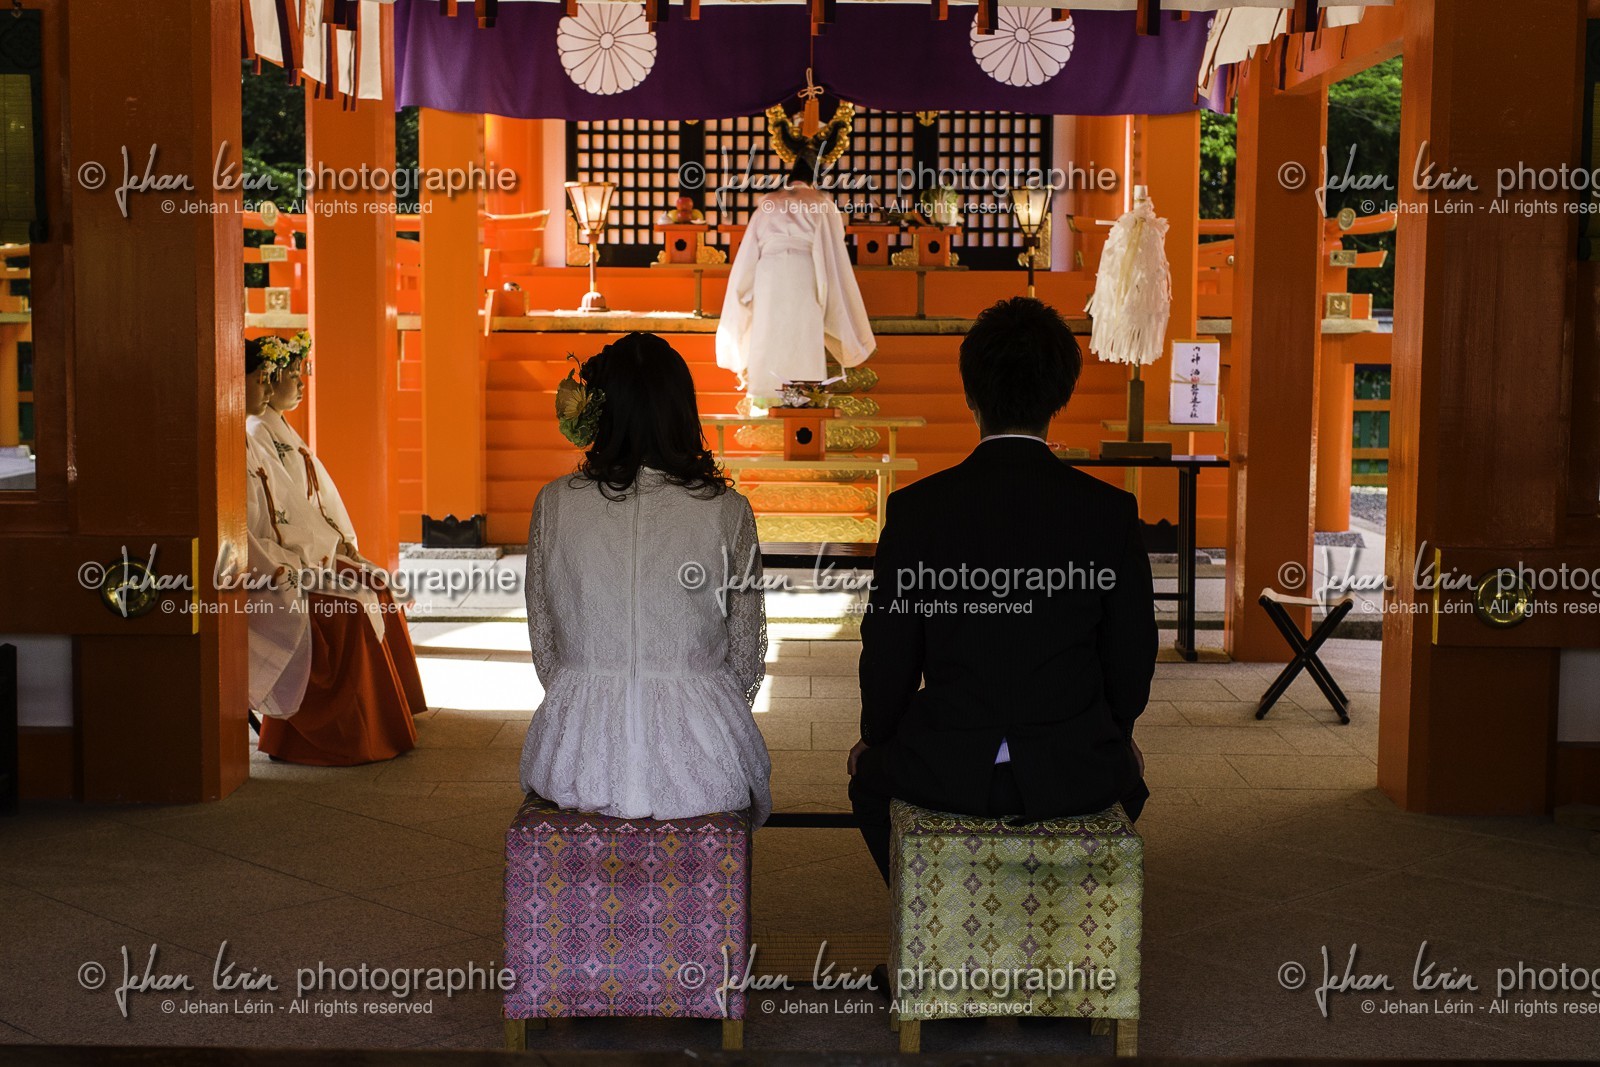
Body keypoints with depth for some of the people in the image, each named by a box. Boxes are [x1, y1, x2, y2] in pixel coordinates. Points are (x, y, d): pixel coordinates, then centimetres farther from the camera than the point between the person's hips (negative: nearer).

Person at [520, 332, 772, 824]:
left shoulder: (555, 503, -4)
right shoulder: (727, 510, -8)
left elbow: (543, 642, 5)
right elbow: (746, 656, 0)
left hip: (580, 749, 1)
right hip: (697, 750, -1)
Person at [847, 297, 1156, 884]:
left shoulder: (916, 508, -9)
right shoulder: (1110, 510, -7)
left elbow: (888, 658, -2)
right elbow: (1131, 659, 1)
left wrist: (877, 741, 18)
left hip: (944, 773, -1)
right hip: (1074, 777, 1)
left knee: (871, 773, 33)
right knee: (1126, 772, 36)